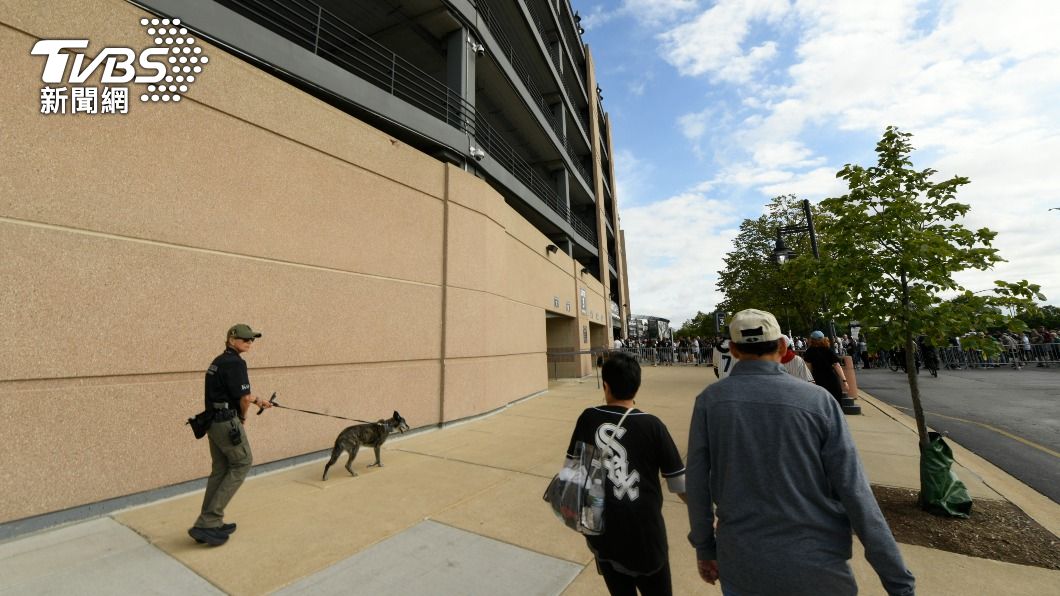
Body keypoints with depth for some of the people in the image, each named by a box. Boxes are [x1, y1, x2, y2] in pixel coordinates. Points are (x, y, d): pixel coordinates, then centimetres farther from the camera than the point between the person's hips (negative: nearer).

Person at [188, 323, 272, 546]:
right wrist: (243, 416, 2)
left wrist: (257, 400, 23)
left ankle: (209, 524, 23)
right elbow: (244, 397, -17)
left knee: (220, 470, 15)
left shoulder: (219, 361, 14)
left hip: (213, 421, 9)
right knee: (242, 463, 4)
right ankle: (206, 523, 6)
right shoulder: (235, 362, -17)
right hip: (228, 422, -9)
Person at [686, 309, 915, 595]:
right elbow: (856, 495, -12)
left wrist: (705, 548, 9)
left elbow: (696, 483, -6)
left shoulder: (709, 400, -11)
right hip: (816, 569, 0)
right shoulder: (818, 400, -13)